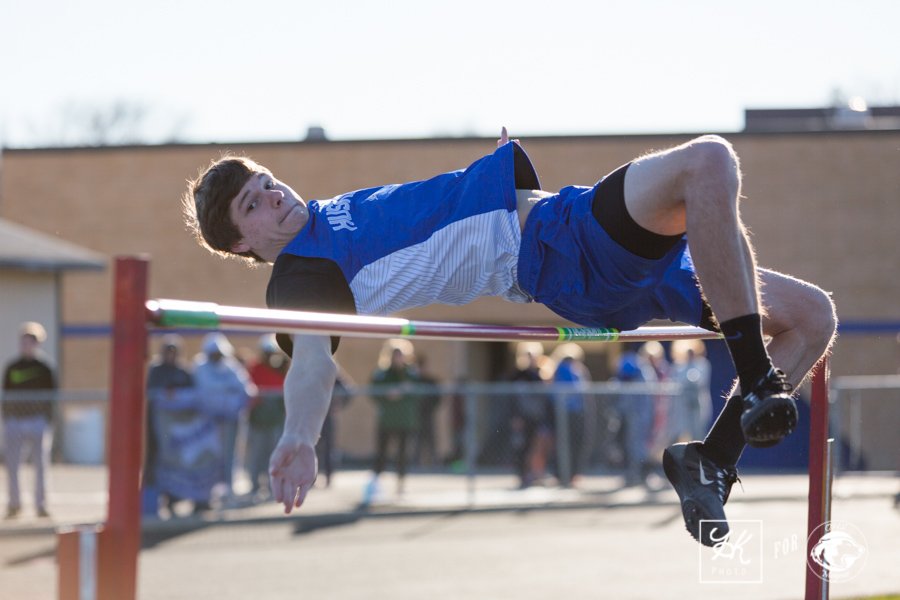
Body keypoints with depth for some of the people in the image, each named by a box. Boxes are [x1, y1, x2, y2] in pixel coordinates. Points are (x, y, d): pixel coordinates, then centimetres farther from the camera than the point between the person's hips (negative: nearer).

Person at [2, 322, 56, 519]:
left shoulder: (45, 367, 3)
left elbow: (51, 394, 2)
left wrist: (48, 421, -6)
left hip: (38, 420, -2)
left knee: (40, 465, -2)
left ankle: (41, 506, 4)